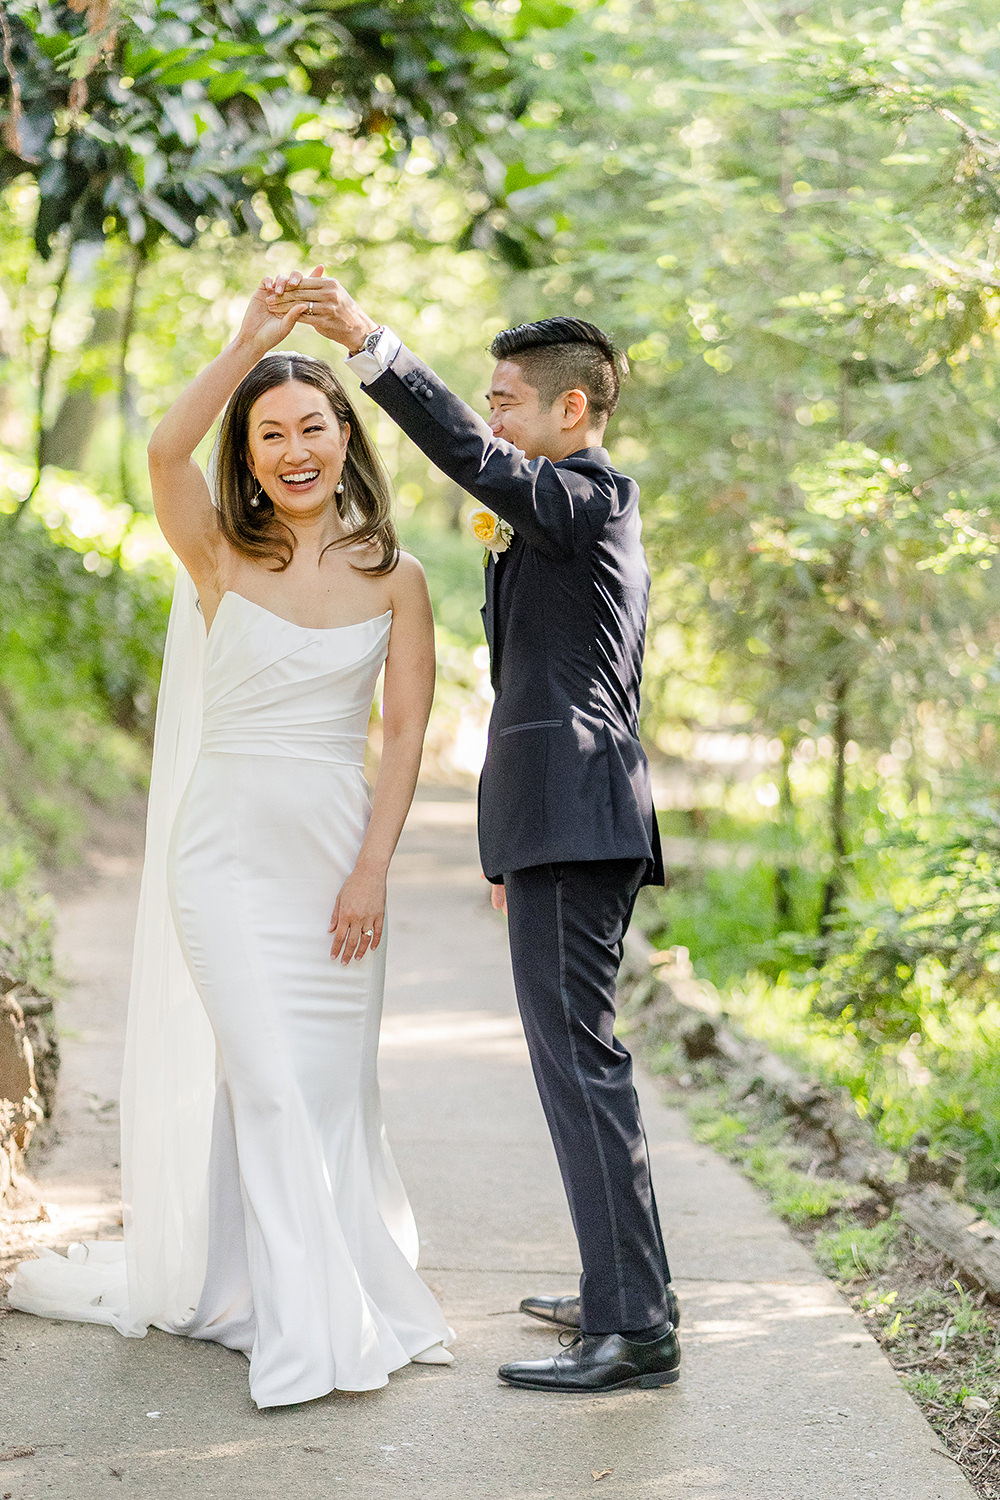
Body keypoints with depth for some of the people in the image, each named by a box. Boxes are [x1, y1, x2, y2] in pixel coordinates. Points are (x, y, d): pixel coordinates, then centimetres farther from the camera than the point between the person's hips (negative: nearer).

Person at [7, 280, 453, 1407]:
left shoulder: (395, 578, 3)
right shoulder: (221, 557, 0)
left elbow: (405, 733, 0)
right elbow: (164, 450, -20)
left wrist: (372, 871, -8)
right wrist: (250, 342, -25)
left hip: (338, 844, 2)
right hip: (228, 843, -2)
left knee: (329, 1080, 7)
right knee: (269, 1077, -7)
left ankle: (231, 1283, 27)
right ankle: (307, 1325, 1)